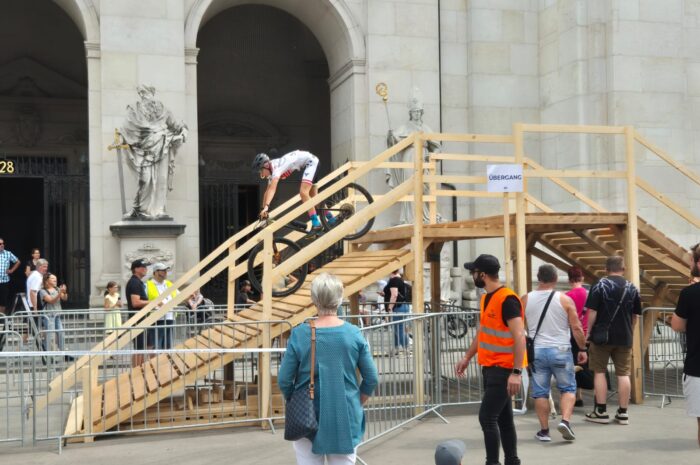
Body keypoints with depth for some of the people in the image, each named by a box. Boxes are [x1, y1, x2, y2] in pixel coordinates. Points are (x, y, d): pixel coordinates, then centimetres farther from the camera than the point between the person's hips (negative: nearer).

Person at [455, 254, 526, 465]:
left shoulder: (507, 299, -18)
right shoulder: (486, 298, 11)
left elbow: (519, 337, -22)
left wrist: (516, 372, -26)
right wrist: (467, 357, 23)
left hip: (504, 369, -9)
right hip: (490, 367, 9)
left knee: (487, 417, -11)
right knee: (503, 418, 14)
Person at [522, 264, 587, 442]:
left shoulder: (525, 300, 1)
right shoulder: (565, 300, -4)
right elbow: (577, 328, -5)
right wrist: (582, 349, 7)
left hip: (536, 351, 2)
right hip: (560, 351, -1)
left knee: (540, 392, 8)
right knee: (568, 388, 11)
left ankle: (544, 431, 11)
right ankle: (565, 421, -7)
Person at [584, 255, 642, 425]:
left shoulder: (599, 286, -6)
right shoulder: (632, 288, 5)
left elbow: (592, 312, -9)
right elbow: (636, 316, 10)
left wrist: (589, 332, 0)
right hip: (624, 338, 3)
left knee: (599, 372, 6)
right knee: (623, 374, 7)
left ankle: (601, 412, 6)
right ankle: (623, 413, 9)